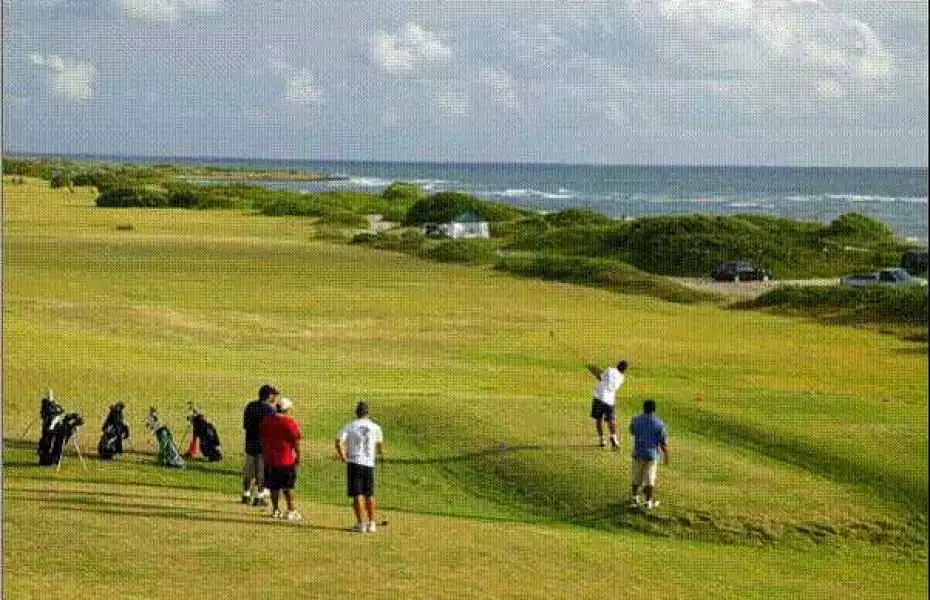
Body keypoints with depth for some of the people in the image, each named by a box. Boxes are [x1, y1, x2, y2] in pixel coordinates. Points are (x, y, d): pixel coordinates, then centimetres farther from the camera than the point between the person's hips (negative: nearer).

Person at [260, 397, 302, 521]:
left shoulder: (266, 421, 3)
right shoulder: (291, 423, -12)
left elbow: (263, 439, 11)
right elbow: (296, 442, -10)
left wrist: (264, 454, 21)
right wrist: (298, 456, 2)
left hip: (270, 459, 4)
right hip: (287, 459, -4)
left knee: (274, 487, 11)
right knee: (288, 487, 5)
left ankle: (275, 510, 16)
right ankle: (291, 511, 6)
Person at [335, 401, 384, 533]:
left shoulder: (350, 426, -2)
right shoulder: (375, 427, 3)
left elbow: (339, 441, -13)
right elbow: (380, 444, 17)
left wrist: (342, 456, 0)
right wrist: (381, 453, 38)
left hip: (354, 462, -2)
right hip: (369, 463, 2)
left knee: (357, 495, 1)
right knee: (369, 494, 14)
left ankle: (360, 524, -1)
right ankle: (371, 523, 17)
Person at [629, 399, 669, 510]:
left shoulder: (635, 420, -3)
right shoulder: (659, 424, -9)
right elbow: (663, 443, -7)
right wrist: (666, 456, 5)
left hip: (638, 454, 2)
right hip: (652, 455, -2)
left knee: (636, 477, 19)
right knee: (650, 479, 7)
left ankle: (634, 497, 28)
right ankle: (648, 501, 10)